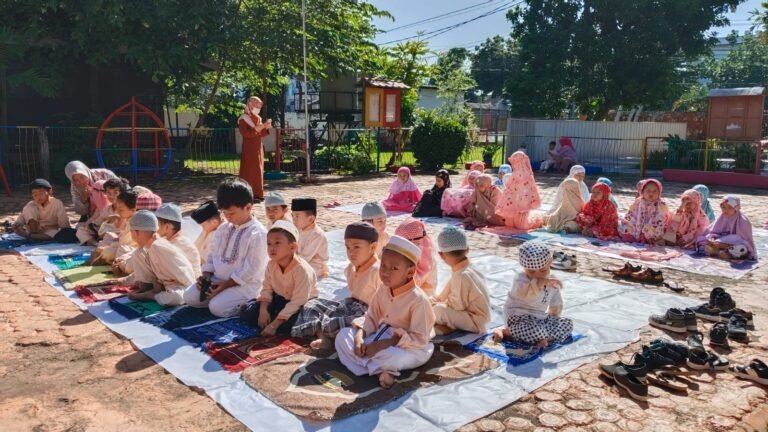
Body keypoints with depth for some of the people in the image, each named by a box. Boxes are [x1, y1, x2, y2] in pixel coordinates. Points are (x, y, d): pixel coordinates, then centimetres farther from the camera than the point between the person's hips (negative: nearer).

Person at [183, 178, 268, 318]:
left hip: (245, 285, -7)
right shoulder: (223, 228, 7)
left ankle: (248, 304, -2)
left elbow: (250, 270, -20)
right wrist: (206, 275, -2)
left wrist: (225, 285, -20)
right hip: (218, 278, 8)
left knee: (217, 307, -25)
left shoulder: (257, 234, -18)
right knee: (189, 296, -4)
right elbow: (213, 254, 15)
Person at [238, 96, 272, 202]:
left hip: (258, 148, 8)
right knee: (250, 171, -9)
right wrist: (258, 127, -26)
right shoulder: (243, 119, -8)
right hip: (249, 149, -8)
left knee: (258, 171, 8)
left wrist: (266, 127, -4)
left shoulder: (258, 118, 15)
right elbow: (246, 133, -21)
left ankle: (257, 194, 14)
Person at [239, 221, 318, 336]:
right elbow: (267, 290, -1)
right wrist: (263, 310, -21)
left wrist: (274, 325, -34)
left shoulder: (302, 270, -31)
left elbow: (297, 302, -32)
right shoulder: (271, 264, -10)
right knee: (247, 311, -5)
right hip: (280, 300, 6)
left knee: (289, 323, -36)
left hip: (302, 305, -6)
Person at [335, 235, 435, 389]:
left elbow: (420, 339, -24)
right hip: (381, 338, 7)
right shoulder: (383, 290, -4)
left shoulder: (418, 300, -24)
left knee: (392, 356, -41)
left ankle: (362, 362, -8)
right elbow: (371, 318, 5)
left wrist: (385, 344, -28)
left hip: (408, 348, -7)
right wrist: (360, 336, -16)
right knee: (343, 335, -6)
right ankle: (381, 370, -20)